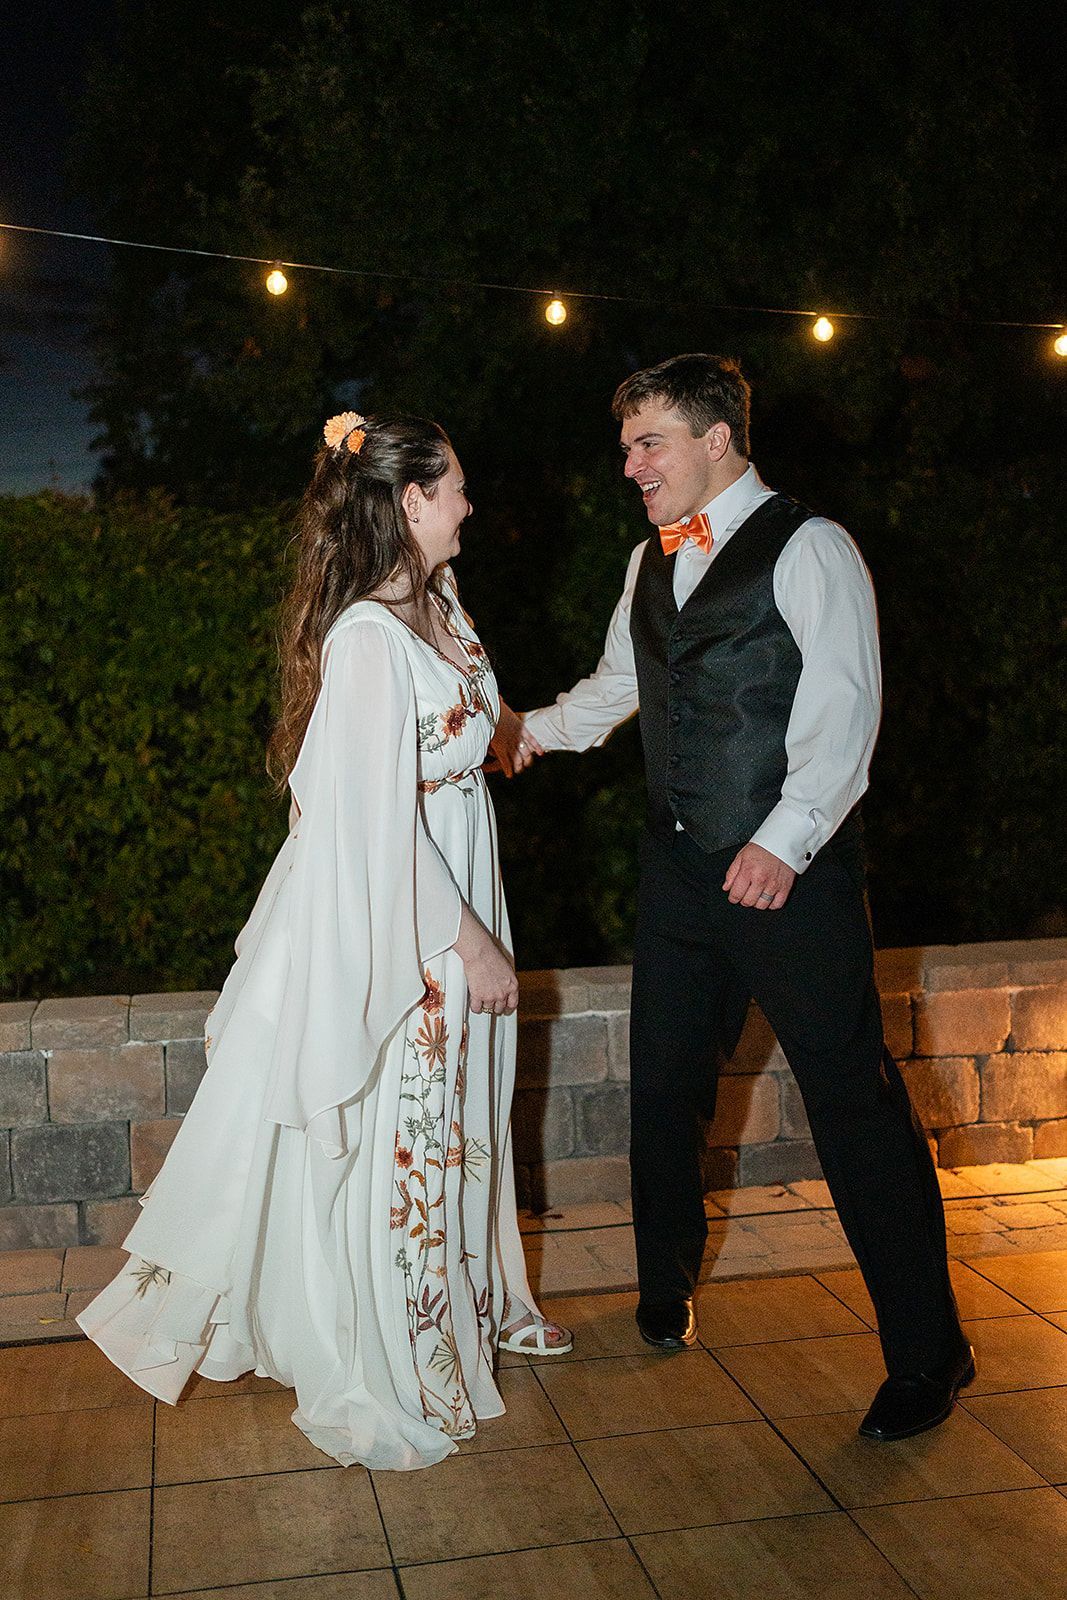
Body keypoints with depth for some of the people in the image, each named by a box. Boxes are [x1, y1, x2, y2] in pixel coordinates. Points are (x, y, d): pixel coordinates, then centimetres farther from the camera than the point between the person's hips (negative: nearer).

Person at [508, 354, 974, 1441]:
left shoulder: (807, 548, -7)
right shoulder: (651, 561, 16)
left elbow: (844, 710, -17)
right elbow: (618, 686, 30)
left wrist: (783, 839, -26)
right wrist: (531, 730, 19)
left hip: (792, 874, -7)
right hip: (678, 866, 7)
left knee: (855, 1102, -3)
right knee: (663, 1088, 15)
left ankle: (927, 1352, 13)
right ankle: (666, 1296, 37)